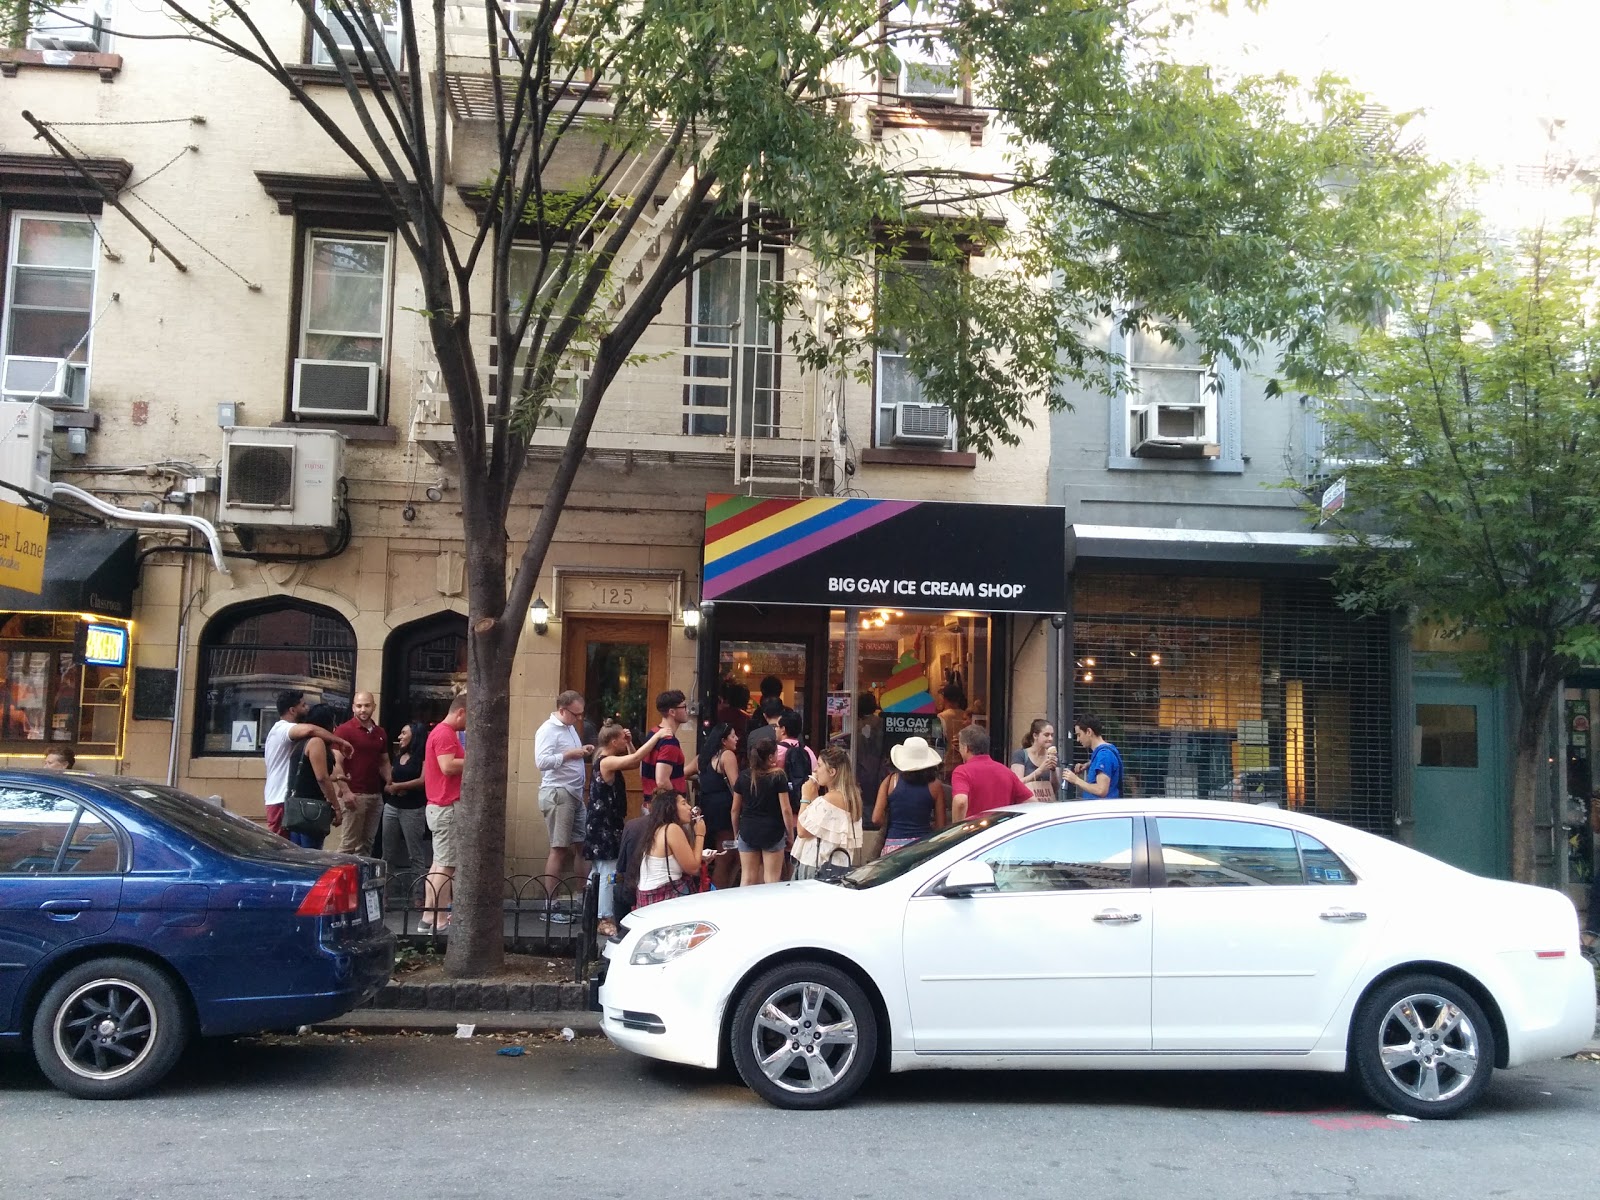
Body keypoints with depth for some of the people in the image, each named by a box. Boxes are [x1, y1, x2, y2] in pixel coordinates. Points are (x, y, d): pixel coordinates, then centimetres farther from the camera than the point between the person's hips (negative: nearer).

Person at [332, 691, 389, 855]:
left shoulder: (380, 733, 13)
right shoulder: (344, 730, -6)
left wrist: (390, 782, 5)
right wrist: (346, 791, -20)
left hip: (376, 795, 6)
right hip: (355, 795, -6)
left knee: (367, 843, 10)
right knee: (348, 843, -7)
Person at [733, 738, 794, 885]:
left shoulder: (743, 776, 4)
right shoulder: (778, 776, -6)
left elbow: (735, 809, 8)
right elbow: (786, 809, -9)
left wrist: (736, 834, 19)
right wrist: (790, 835, 0)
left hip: (747, 832, 3)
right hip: (773, 832, -3)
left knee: (747, 879, 6)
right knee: (771, 881, 2)